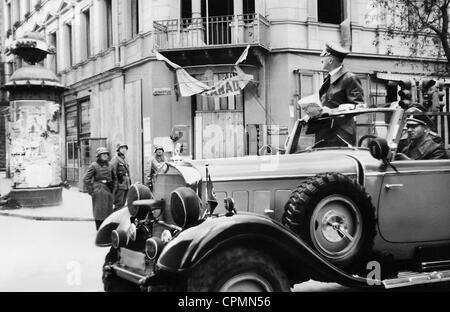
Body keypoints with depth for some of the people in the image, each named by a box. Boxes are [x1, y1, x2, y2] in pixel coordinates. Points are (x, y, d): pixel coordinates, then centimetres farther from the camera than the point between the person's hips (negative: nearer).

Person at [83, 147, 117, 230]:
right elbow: (86, 179, -7)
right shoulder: (94, 165, -5)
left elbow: (114, 179, 24)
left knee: (108, 210, 7)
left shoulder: (110, 165, 10)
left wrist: (112, 188, 14)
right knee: (99, 210, -2)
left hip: (108, 190, 5)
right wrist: (91, 191, -9)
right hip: (99, 191, -5)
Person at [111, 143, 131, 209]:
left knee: (123, 203, 12)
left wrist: (130, 183, 20)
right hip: (120, 184, -8)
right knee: (118, 204, -8)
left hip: (126, 185, 8)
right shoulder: (115, 159, -8)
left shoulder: (125, 160, 19)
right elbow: (113, 172, -14)